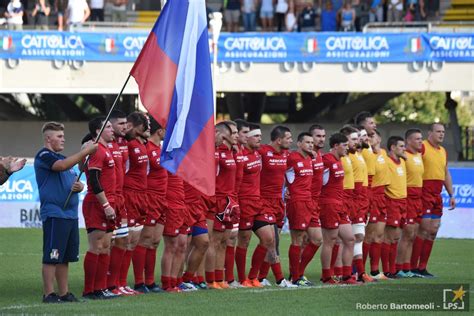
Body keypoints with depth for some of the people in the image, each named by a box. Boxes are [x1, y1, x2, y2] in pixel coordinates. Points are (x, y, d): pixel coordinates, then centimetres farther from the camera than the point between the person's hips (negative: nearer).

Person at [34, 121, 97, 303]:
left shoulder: (62, 157, 22)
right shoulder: (44, 156, -6)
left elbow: (75, 180, 28)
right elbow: (61, 166, -25)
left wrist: (79, 186, 4)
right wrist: (84, 152, -23)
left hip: (70, 213, 9)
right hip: (54, 213, -9)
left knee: (65, 257, 11)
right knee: (51, 257, -7)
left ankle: (64, 293, 15)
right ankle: (48, 294, -5)